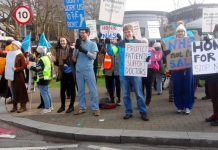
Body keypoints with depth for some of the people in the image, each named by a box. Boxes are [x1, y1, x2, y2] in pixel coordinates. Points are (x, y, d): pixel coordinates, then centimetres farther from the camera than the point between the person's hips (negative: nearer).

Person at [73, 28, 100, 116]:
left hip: (88, 70, -4)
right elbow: (74, 56, 6)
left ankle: (95, 108, 0)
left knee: (93, 89, -4)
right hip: (79, 70, 4)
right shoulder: (79, 43, 12)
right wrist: (76, 48, -10)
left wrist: (84, 51, -18)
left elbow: (94, 56, -7)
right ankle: (82, 107, 16)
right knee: (80, 90, 8)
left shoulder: (92, 44, 3)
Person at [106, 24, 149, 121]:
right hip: (123, 73, 2)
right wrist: (108, 44, -12)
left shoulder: (138, 43, 1)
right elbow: (111, 53, 3)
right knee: (126, 94, 10)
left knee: (139, 94, 3)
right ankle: (128, 112, 21)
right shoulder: (120, 44, 5)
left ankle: (143, 112, 13)